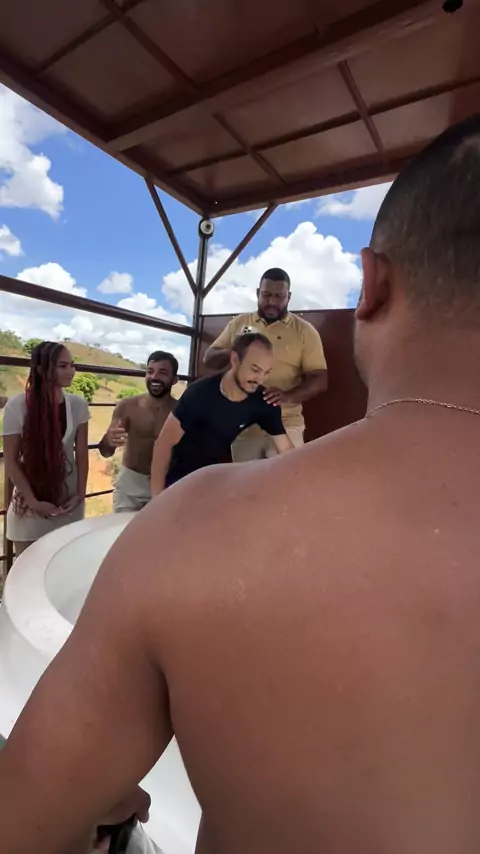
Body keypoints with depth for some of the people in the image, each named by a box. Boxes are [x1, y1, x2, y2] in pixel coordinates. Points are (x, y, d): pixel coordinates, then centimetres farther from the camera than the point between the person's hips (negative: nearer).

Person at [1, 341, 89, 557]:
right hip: (30, 505, -2)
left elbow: (81, 454, 1)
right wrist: (33, 502, -11)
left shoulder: (78, 405, -5)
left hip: (69, 501, 3)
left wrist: (80, 494, -4)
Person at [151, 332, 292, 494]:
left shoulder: (264, 403, -15)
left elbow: (286, 451, -12)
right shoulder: (199, 393, -26)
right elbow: (164, 444, -20)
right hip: (180, 479, -3)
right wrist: (158, 495, -20)